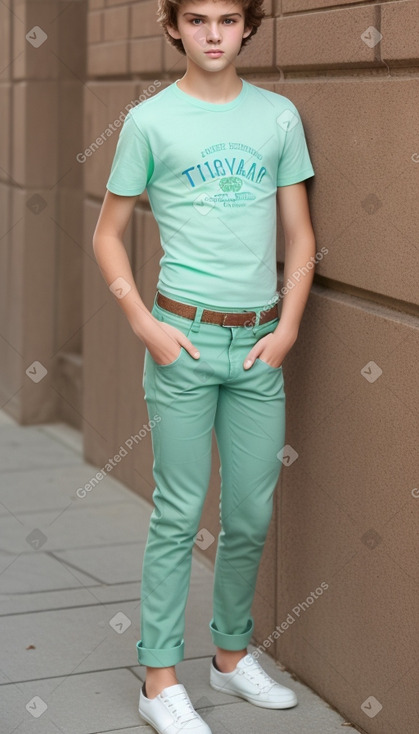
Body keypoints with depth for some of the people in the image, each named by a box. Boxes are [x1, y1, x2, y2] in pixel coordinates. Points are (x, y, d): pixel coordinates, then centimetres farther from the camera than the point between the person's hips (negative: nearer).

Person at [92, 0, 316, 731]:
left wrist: (288, 326, -1)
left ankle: (232, 655, 28)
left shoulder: (279, 116, 7)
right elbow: (107, 234, 4)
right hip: (184, 340, -3)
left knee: (251, 517, 10)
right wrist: (146, 325, -6)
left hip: (259, 344, 3)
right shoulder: (150, 121, 0)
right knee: (179, 515, 0)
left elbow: (300, 236, 10)